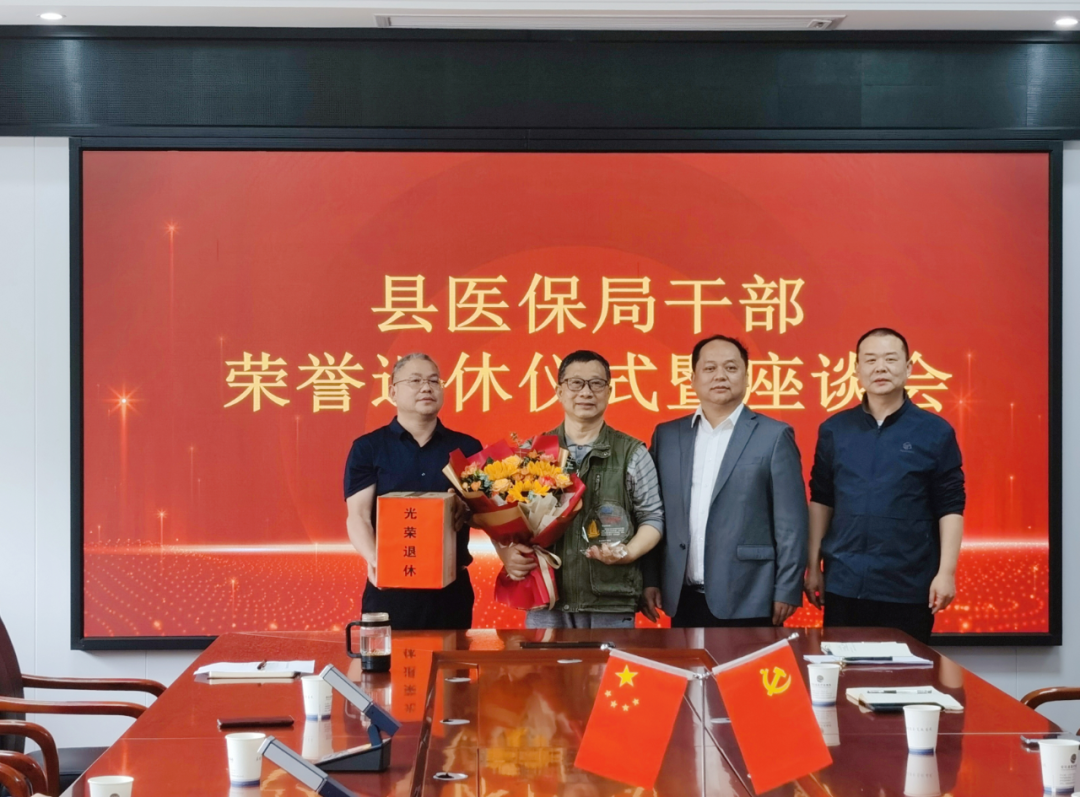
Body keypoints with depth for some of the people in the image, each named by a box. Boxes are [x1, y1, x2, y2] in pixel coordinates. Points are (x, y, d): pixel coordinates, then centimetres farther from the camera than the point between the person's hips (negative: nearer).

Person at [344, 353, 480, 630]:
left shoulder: (467, 448, 10)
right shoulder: (368, 448, 3)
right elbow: (358, 516, -5)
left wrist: (468, 509, -14)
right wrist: (373, 560, -23)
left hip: (452, 586, 2)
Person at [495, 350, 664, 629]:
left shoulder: (632, 453, 4)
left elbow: (652, 516, 7)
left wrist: (629, 552, -12)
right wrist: (506, 553, -9)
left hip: (612, 604, -1)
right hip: (545, 600, 1)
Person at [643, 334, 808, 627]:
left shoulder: (774, 436, -2)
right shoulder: (667, 435, 9)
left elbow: (790, 523, -4)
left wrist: (787, 591, -7)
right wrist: (650, 580, 6)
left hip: (747, 601, -3)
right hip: (683, 600, 3)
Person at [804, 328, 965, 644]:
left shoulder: (935, 431, -1)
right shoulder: (834, 430, 6)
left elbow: (950, 507, -2)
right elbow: (821, 500, 10)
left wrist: (946, 571, -9)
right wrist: (813, 565, 7)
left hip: (908, 587, -2)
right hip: (843, 584, 2)